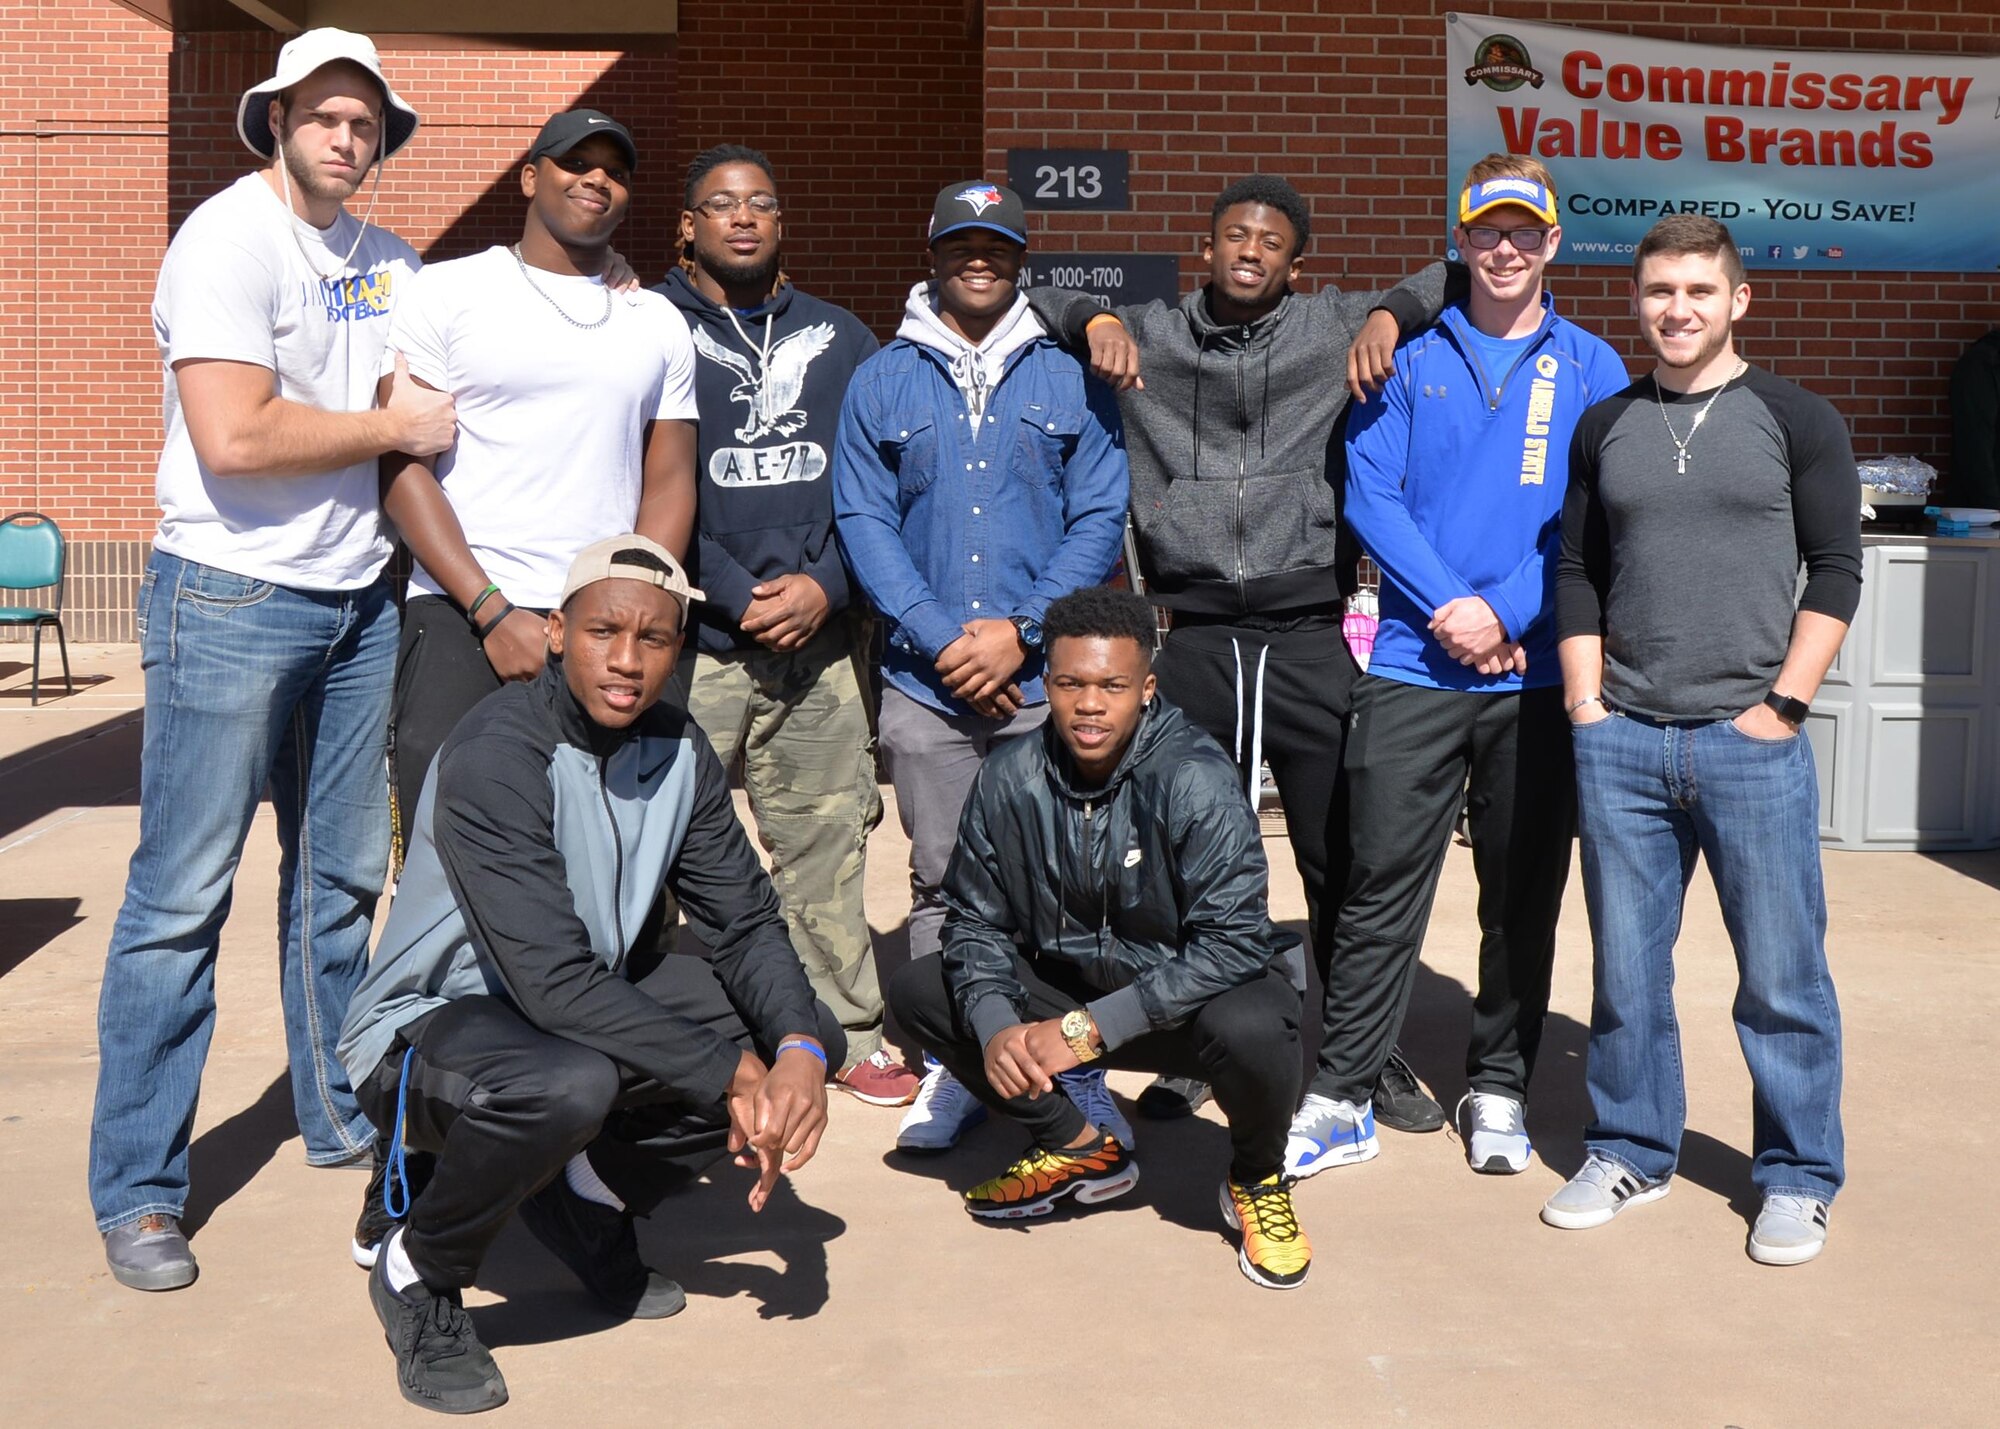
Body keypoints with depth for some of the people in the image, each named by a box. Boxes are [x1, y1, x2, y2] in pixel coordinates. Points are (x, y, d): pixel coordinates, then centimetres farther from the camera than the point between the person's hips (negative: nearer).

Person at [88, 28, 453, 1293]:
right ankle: (138, 1191, 6)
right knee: (183, 895, -2)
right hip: (232, 599, -7)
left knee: (343, 878, 14)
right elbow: (234, 437, -20)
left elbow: (434, 399, 24)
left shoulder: (390, 263, 12)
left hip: (359, 598, 7)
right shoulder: (229, 238, -10)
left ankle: (341, 1117, 28)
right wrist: (393, 426, -11)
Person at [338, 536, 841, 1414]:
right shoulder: (496, 755, -26)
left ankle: (587, 1198, 10)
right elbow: (556, 983, -32)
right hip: (425, 1026, -7)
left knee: (799, 1035, -9)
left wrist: (799, 1052, -24)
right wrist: (732, 1078, -29)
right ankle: (417, 1276, -8)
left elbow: (746, 923, -3)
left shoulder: (679, 751, -4)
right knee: (566, 1084, -40)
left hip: (587, 1003, 7)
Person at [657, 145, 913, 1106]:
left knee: (828, 848, 7)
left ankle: (846, 1036, 17)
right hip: (689, 643, -3)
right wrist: (739, 598, -10)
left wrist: (825, 585, -4)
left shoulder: (838, 340, 16)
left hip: (823, 642, 4)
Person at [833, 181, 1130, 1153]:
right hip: (924, 680, 1)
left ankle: (1078, 1072, 9)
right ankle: (953, 1068, 17)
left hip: (1046, 675, -1)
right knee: (941, 884, 7)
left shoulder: (1069, 379, 8)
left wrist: (1020, 627, -11)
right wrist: (941, 638, -11)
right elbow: (864, 522, 1)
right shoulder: (882, 381, 9)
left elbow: (1100, 518, 2)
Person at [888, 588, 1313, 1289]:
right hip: (1069, 987, 5)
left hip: (1195, 994, -5)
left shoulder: (1194, 780, -24)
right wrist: (995, 1026, -23)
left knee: (1250, 1031, -38)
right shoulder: (1010, 778, -10)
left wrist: (1089, 1028, -31)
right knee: (917, 990, -7)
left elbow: (1233, 941, -29)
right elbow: (975, 919, -3)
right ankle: (1082, 1150, 9)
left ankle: (1257, 1180, -1)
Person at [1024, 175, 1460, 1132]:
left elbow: (1463, 279, 12)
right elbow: (1029, 300, 19)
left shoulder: (1336, 329, 6)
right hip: (1193, 647, 1)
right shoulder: (1150, 338, 9)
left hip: (1312, 645, -1)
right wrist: (1096, 320, 0)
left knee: (1342, 863, 7)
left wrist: (1391, 314, -6)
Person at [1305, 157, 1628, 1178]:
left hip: (1539, 674, 1)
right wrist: (1450, 609, -13)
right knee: (1381, 885, -1)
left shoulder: (1590, 368, 7)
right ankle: (1342, 1098, 7)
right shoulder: (1411, 358, 7)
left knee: (1523, 893, 10)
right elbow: (1370, 493, -2)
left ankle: (1498, 1089, 24)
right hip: (1414, 665, -1)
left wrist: (1506, 611, -14)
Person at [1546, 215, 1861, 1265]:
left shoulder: (1795, 420, 3)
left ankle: (1797, 1179, 18)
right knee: (1625, 965, 10)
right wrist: (1586, 709, 3)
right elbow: (1578, 576, 13)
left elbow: (1836, 571, 0)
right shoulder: (1603, 428, 11)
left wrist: (1781, 705, -8)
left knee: (1780, 975, 3)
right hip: (1621, 743, 3)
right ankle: (1629, 1152, 26)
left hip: (1751, 740, -2)